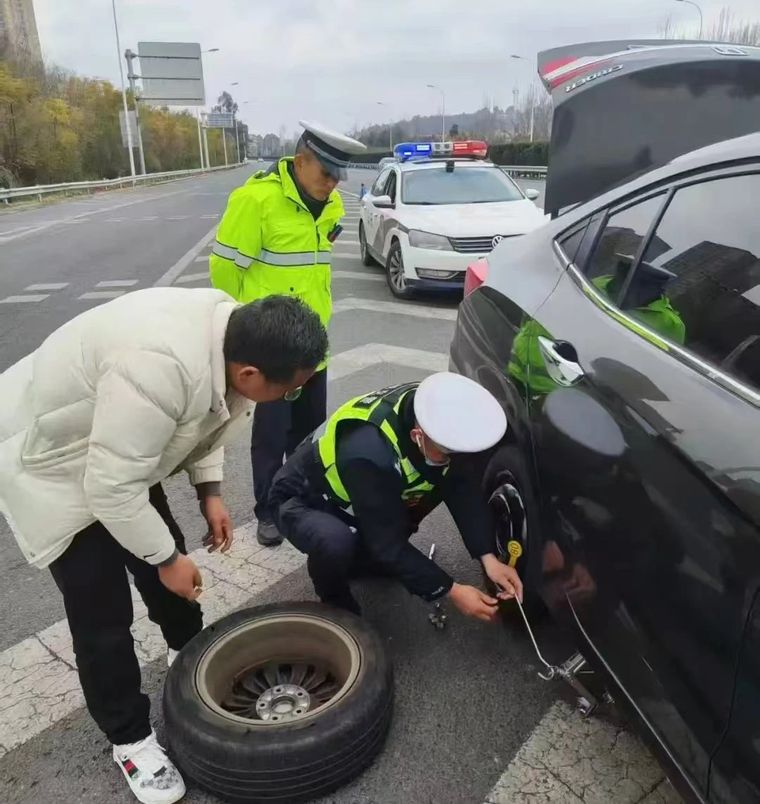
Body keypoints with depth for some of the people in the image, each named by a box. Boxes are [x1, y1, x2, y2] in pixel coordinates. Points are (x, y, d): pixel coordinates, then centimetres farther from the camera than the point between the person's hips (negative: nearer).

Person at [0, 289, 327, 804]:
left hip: (118, 451, 8)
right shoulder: (159, 366, -42)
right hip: (51, 464, -8)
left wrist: (210, 491, -1)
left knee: (165, 551, 18)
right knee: (102, 614, -1)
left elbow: (205, 414, 4)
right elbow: (113, 489, -33)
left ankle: (189, 650, 43)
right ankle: (129, 738, 20)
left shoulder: (230, 330, -14)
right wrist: (166, 560, -20)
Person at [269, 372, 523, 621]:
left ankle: (368, 554, 10)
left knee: (444, 480, -9)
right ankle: (335, 602, -2)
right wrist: (450, 590, -27)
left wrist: (488, 557, -23)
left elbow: (462, 488, -15)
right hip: (302, 501, -7)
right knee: (337, 544, -39)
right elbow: (388, 541, -32)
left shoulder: (431, 415, -22)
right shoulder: (369, 453, -41)